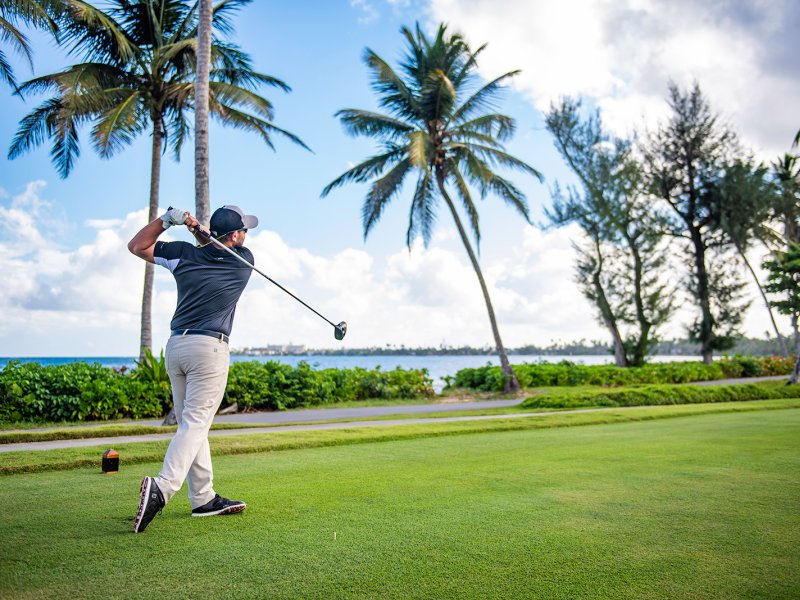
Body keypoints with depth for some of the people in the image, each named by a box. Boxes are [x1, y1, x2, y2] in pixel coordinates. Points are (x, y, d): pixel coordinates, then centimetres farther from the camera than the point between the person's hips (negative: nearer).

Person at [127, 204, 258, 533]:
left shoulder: (184, 254, 6)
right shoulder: (244, 261, 0)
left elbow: (137, 246, 18)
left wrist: (166, 219, 7)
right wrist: (197, 229, 5)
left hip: (175, 346, 5)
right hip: (209, 347, -5)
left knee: (190, 423, 11)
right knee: (195, 424, -7)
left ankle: (203, 497, 15)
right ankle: (162, 488, -26)